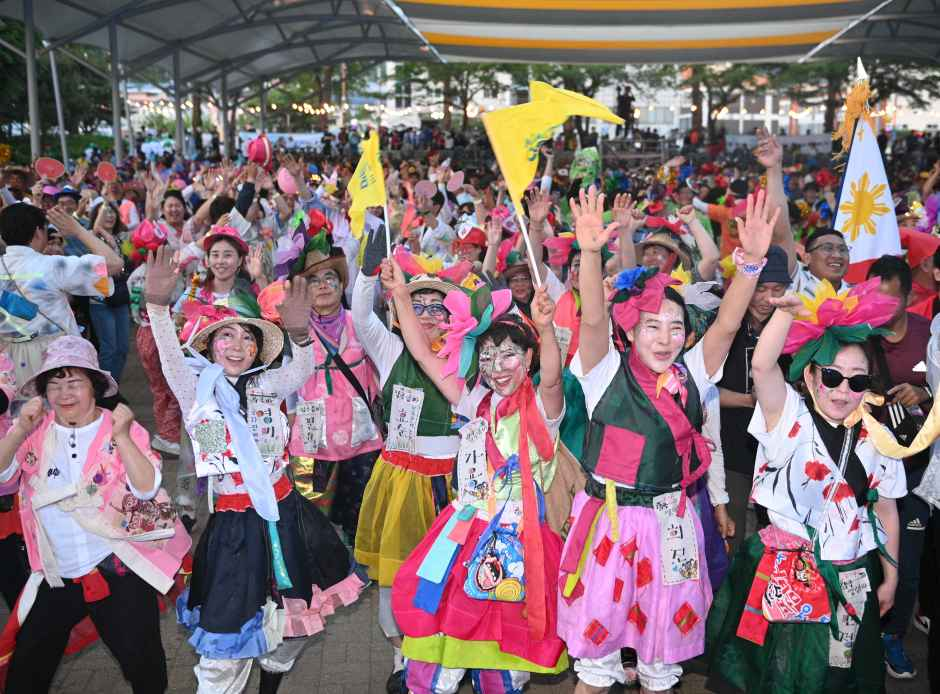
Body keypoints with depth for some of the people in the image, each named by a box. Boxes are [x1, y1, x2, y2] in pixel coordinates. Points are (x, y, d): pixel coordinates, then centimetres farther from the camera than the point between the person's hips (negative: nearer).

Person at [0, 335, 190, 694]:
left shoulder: (121, 428, -5)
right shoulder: (35, 432, 2)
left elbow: (147, 489, -15)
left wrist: (121, 437, -26)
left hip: (118, 570, -3)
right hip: (56, 577, 3)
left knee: (142, 663, 7)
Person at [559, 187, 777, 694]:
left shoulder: (690, 376, 2)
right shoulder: (607, 372, -6)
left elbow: (726, 325, -11)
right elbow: (593, 320, -22)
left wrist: (750, 261, -24)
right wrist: (590, 252, -37)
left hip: (671, 520, 3)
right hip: (609, 516, -3)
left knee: (663, 634, 16)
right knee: (597, 632, 9)